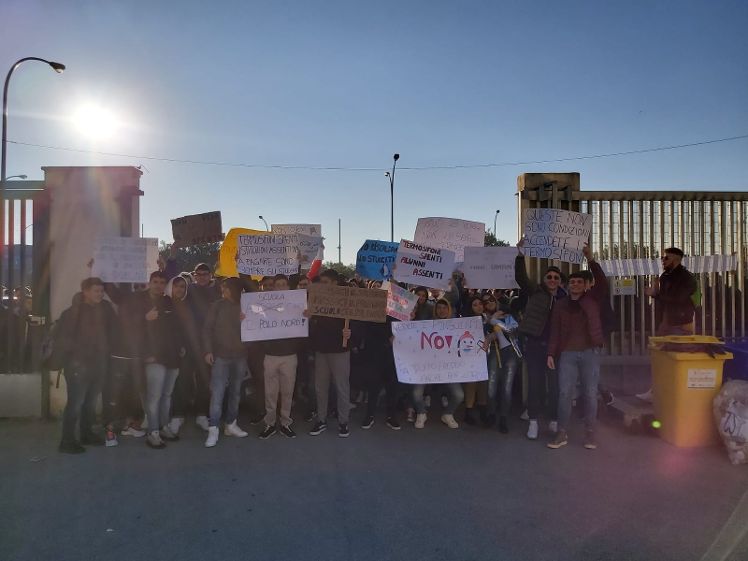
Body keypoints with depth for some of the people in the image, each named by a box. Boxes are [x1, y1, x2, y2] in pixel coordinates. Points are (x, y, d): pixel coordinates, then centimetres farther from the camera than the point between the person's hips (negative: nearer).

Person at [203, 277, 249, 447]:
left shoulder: (243, 307, 7)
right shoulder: (217, 306, 2)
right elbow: (207, 329, -1)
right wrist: (208, 350, -8)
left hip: (240, 356, 3)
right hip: (221, 356, -2)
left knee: (235, 392, 9)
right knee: (217, 393, -6)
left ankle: (230, 424, 20)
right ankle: (213, 430, -2)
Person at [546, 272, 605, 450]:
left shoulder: (592, 301, 9)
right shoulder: (561, 305, 11)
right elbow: (555, 331, 9)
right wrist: (551, 354, 1)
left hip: (590, 352, -1)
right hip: (567, 354, 1)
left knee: (590, 393, 1)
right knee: (565, 393, -4)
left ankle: (590, 433, 10)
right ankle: (562, 433, 4)